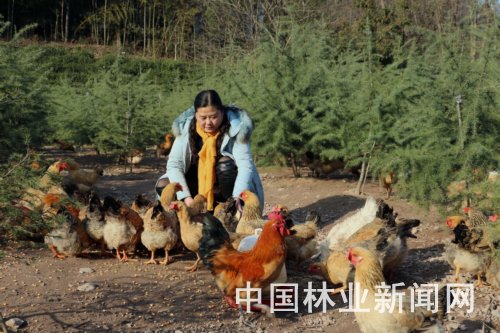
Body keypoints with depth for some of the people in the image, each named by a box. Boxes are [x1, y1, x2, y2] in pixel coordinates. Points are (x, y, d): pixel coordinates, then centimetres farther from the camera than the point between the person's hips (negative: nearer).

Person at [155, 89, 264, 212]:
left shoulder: (234, 128, -21)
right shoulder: (186, 127, -15)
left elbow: (245, 165, -29)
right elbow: (174, 164, -20)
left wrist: (236, 199, -44)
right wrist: (186, 197, -34)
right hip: (198, 183, 3)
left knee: (225, 162, -33)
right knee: (162, 186, -19)